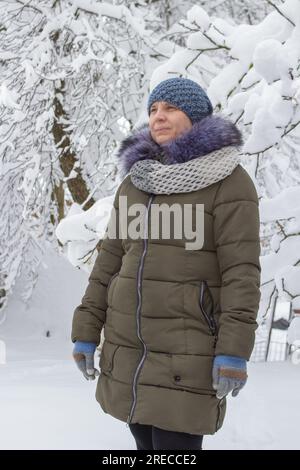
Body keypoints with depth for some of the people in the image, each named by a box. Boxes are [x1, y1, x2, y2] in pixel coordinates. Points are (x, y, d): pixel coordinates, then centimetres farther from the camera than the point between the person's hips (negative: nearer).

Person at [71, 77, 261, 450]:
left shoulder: (228, 180, -7)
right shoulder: (136, 180, 9)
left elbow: (241, 268, -13)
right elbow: (111, 258, 10)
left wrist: (234, 349, -18)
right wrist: (86, 329, 6)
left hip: (188, 349, -5)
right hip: (127, 348, 6)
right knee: (147, 443, 14)